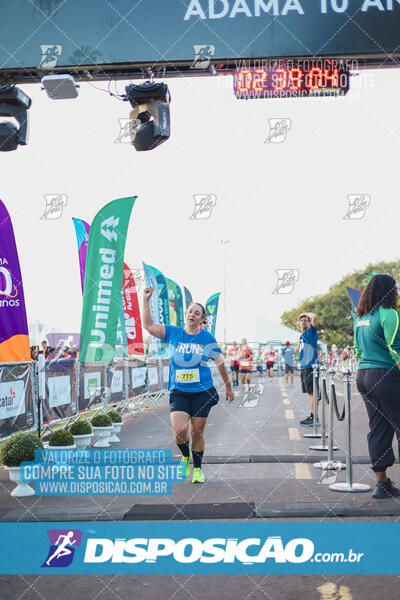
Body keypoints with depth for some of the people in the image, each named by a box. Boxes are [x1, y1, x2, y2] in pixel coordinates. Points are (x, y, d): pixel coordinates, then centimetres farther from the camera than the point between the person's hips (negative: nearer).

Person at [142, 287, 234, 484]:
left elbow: (220, 362, 10)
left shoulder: (207, 338, 1)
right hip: (178, 392, 0)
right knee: (180, 430, -15)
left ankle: (197, 468, 26)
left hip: (202, 392, 0)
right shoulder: (173, 333, 3)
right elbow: (148, 325, 4)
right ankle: (185, 456, 18)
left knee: (197, 432, 5)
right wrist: (146, 300, 0)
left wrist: (228, 385, 15)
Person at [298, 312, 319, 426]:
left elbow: (315, 317, -20)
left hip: (311, 367, -8)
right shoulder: (301, 336, 22)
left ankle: (315, 418, -10)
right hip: (304, 367, 8)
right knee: (310, 393, 11)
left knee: (312, 393, -10)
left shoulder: (311, 331, -2)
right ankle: (311, 416, 16)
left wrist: (307, 314, -1)